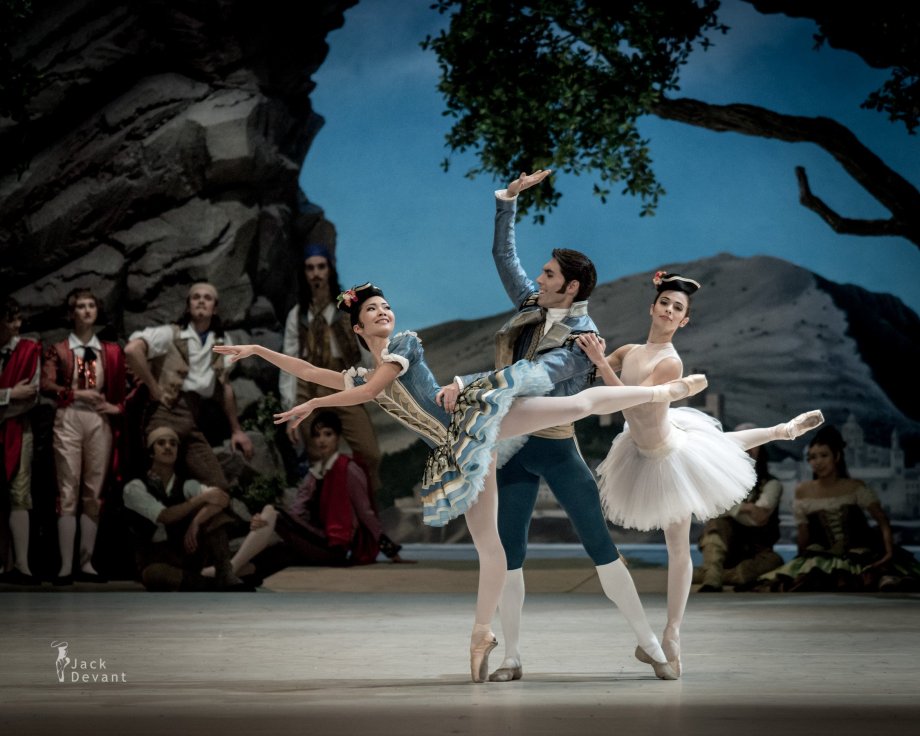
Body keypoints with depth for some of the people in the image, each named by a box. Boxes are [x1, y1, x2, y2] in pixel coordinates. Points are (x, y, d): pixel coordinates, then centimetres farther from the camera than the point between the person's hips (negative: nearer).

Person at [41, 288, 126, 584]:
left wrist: (118, 407, -4)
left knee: (94, 492, 3)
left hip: (100, 422, 3)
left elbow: (122, 389, 15)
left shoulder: (112, 351, 14)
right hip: (69, 419, -3)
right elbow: (46, 385, -5)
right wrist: (77, 394, -13)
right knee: (68, 491, -6)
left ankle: (86, 563, 8)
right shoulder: (57, 349, 7)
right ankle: (66, 565, -7)